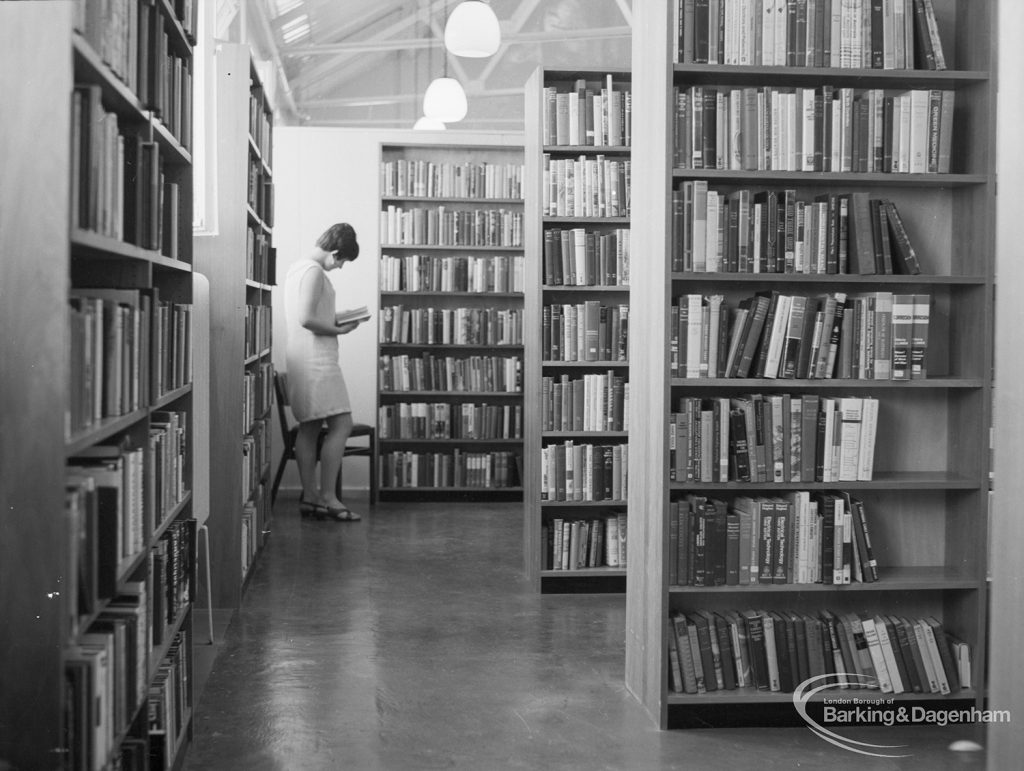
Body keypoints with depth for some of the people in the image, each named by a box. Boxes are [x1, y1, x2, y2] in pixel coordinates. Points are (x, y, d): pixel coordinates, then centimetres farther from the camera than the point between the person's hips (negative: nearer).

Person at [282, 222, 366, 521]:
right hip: (317, 360, -11)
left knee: (309, 427, 9)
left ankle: (309, 497, 10)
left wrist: (333, 320, 15)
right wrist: (339, 330, -10)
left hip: (302, 360, 11)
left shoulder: (297, 268, 17)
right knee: (341, 425, -9)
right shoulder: (314, 272, -14)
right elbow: (307, 319, -22)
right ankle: (327, 496, -9)